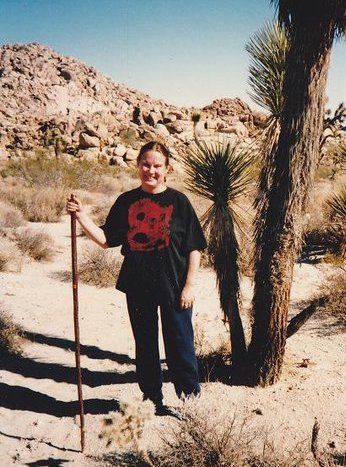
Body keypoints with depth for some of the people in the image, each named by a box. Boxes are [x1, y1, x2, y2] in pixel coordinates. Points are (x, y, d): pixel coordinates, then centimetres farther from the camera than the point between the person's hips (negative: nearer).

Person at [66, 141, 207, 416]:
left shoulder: (179, 201, -4)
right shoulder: (126, 202, 5)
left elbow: (194, 248, -4)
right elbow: (106, 240, 6)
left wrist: (190, 285, -8)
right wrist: (81, 216, -5)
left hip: (174, 287, -3)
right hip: (138, 287, 4)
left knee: (180, 345, 5)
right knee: (145, 346, 15)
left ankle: (191, 399, 25)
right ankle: (152, 399, 33)